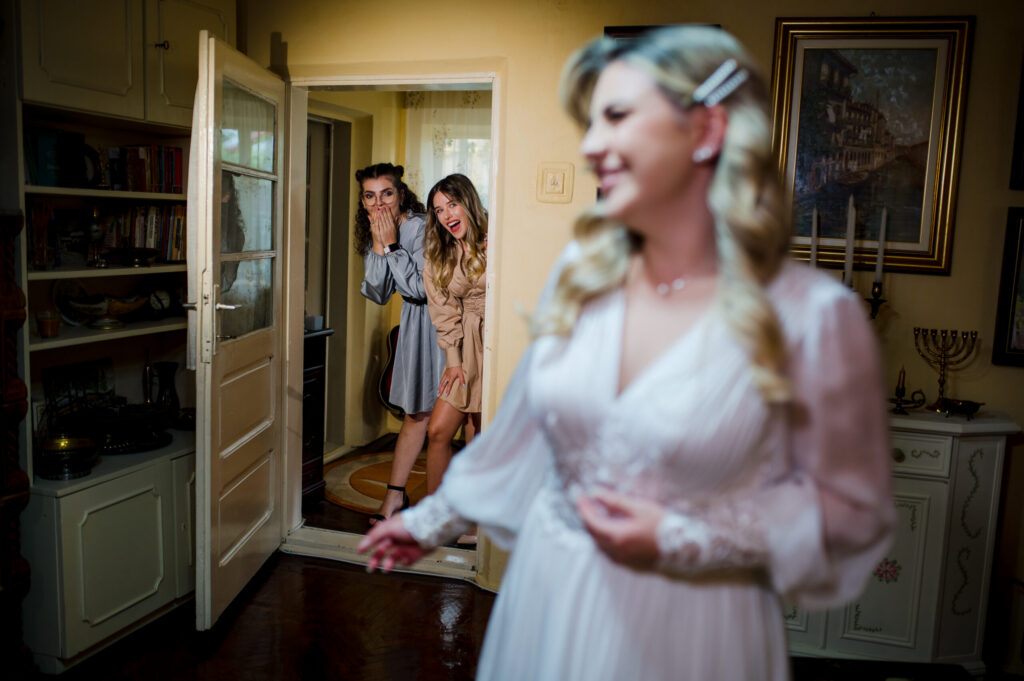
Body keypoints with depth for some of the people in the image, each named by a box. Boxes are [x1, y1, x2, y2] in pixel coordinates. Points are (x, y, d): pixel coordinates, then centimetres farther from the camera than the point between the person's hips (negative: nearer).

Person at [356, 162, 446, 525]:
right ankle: (396, 493, 23)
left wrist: (392, 246, -21)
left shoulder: (420, 227, -19)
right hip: (416, 323, 7)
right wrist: (378, 247, -12)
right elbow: (378, 294, -1)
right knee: (415, 412, 14)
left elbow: (421, 288, -23)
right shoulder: (373, 234, 5)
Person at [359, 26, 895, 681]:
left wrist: (684, 539, -18)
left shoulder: (812, 315, -18)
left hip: (687, 625, -3)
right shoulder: (582, 270, -5)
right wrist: (433, 521, 15)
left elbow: (852, 509, -8)